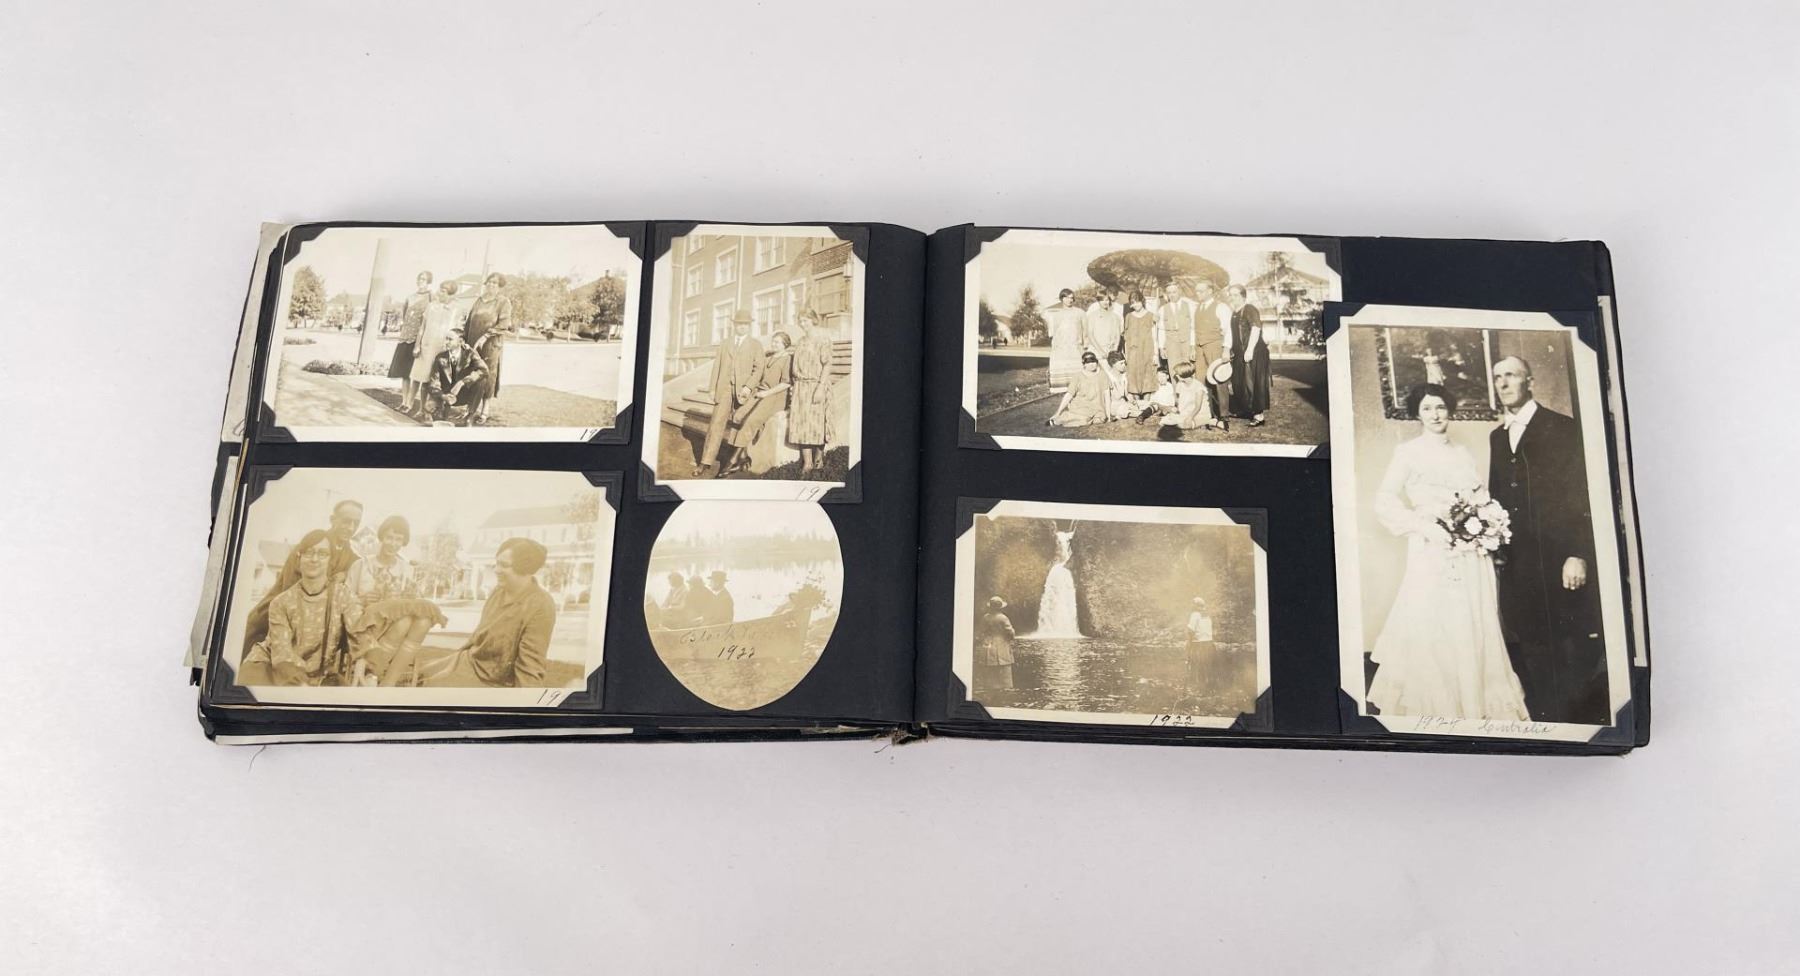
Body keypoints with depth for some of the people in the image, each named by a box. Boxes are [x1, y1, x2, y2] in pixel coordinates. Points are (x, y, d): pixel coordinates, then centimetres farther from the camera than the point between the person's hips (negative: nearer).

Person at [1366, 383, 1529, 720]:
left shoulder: (1463, 453, 14)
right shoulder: (1407, 451, 0)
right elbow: (1384, 501, -8)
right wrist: (1424, 526, -18)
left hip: (1472, 556, 4)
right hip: (1432, 553, -4)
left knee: (1475, 627, 5)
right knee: (1432, 629, -6)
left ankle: (1476, 703, 14)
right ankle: (1434, 706, 5)